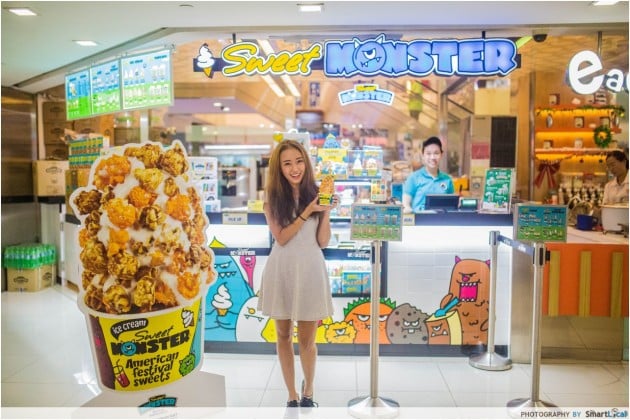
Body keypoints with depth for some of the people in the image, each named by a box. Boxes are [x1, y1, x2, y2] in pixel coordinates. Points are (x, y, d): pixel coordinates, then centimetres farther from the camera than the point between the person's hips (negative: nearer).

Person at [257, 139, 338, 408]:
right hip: (281, 270, 1)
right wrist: (308, 212, -17)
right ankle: (292, 396, 30)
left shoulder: (317, 193, 0)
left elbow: (323, 241, -1)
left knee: (306, 340, 6)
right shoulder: (272, 197, -1)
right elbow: (281, 237, -10)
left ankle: (308, 391, 34)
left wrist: (326, 212, -14)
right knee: (284, 335, 12)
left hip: (310, 271, 0)